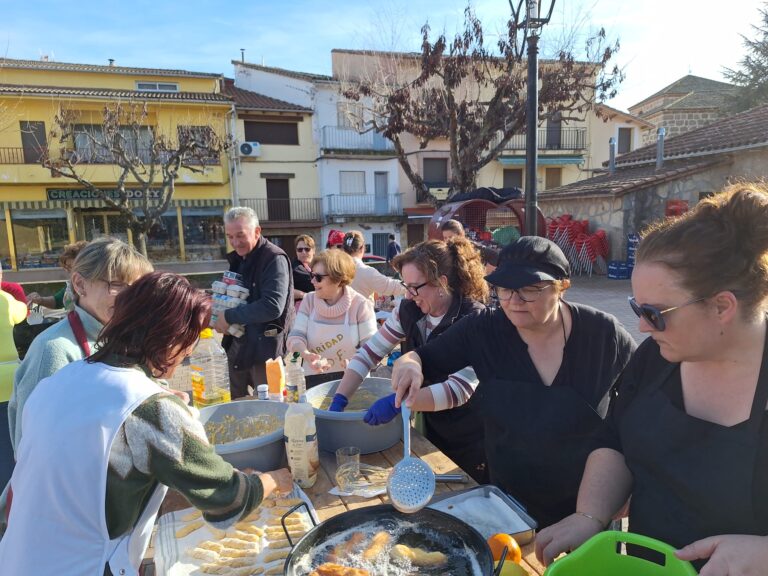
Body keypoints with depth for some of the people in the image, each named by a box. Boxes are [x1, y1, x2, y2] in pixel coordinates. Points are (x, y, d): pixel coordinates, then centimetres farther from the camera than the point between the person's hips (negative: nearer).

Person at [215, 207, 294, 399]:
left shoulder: (275, 259, -17)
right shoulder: (237, 258, 9)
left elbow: (273, 306, -27)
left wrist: (229, 317, -21)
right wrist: (218, 314, 0)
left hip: (266, 348, -8)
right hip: (237, 345, 8)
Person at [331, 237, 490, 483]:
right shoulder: (408, 310, -8)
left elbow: (461, 388, -31)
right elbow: (368, 353, -6)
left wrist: (398, 402, -38)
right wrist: (339, 399, -16)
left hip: (470, 442, -5)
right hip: (431, 431, 5)